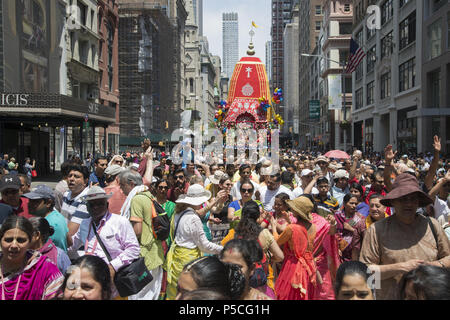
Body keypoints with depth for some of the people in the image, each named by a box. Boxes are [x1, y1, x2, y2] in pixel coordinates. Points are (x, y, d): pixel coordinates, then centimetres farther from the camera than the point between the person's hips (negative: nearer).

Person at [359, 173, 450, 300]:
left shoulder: (432, 225, 0)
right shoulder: (377, 230, -12)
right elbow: (365, 270, -15)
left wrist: (436, 265, -11)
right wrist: (401, 268, -19)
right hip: (390, 296, -3)